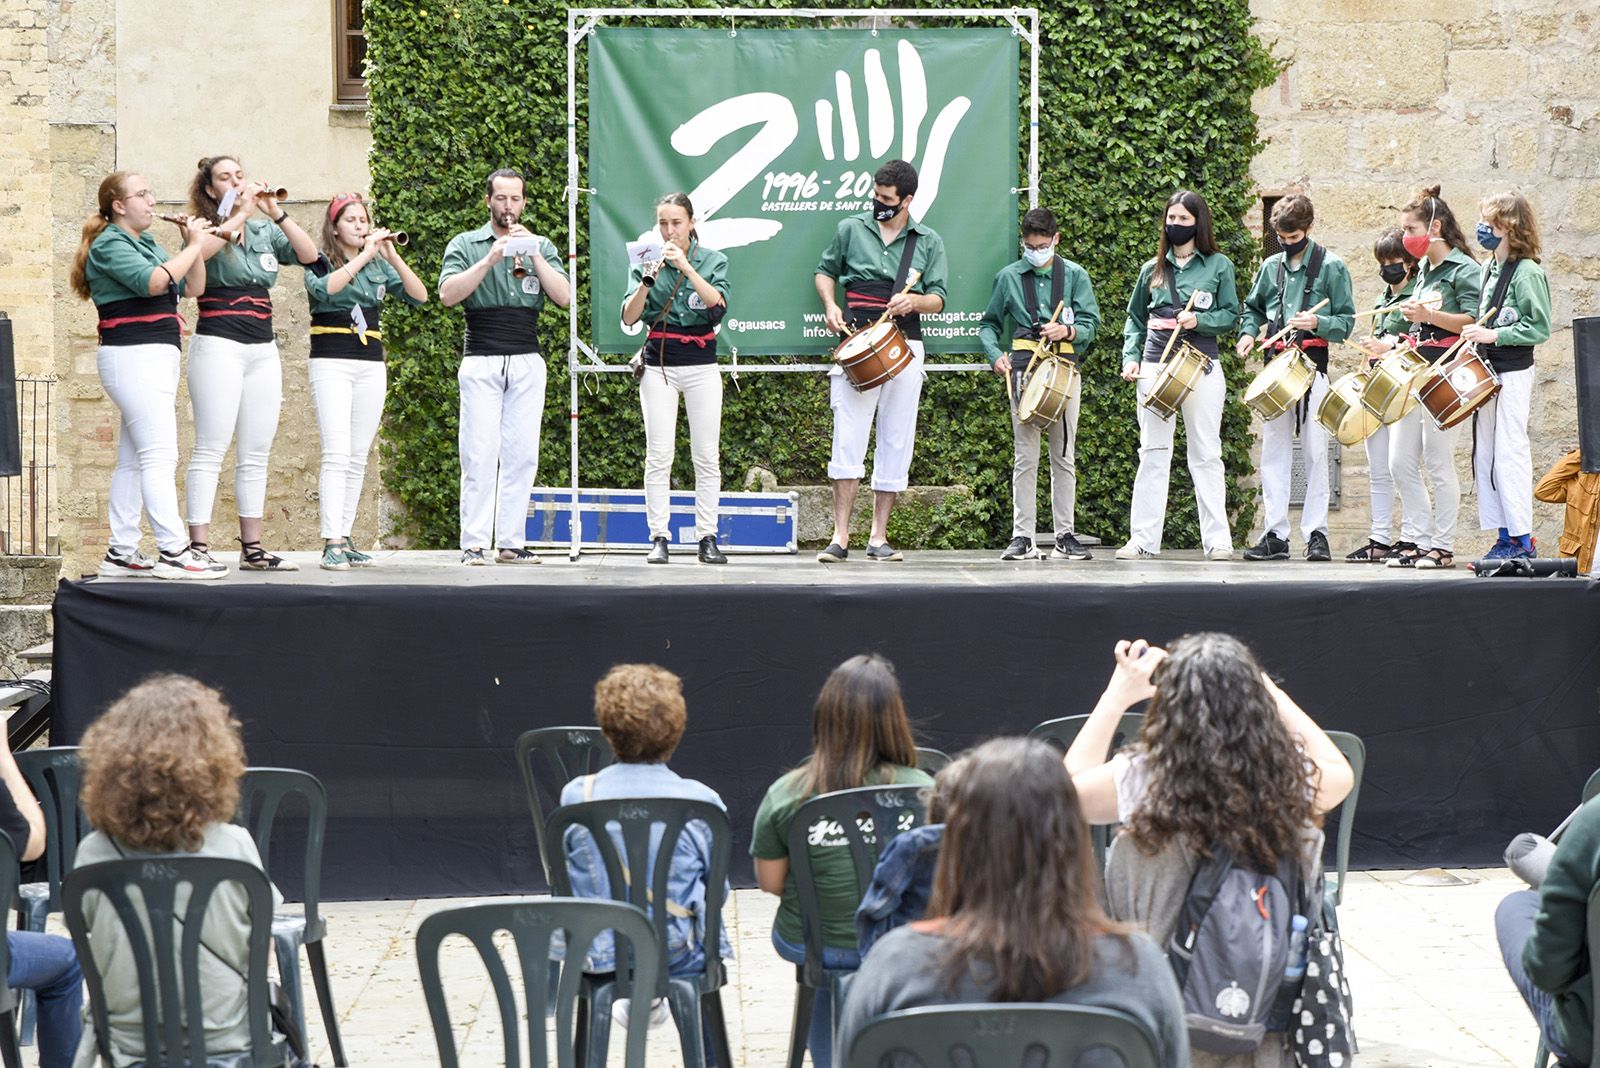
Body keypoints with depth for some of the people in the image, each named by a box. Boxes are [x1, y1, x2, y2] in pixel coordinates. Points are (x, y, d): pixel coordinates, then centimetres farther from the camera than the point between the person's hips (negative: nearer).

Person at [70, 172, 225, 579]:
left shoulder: (147, 243, 19)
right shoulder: (109, 244, -7)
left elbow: (193, 287, 19)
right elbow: (154, 282, -23)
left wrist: (194, 244, 6)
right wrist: (194, 246, -13)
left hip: (157, 357, 10)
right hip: (133, 356, -10)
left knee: (133, 459, 9)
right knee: (160, 456, -14)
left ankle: (121, 553, 11)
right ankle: (173, 553, -17)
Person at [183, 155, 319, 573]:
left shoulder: (266, 232, 14)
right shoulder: (208, 229, 1)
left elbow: (309, 255, 1)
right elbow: (201, 250, -23)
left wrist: (276, 213, -6)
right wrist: (240, 213, -16)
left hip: (263, 348, 6)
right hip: (218, 345, -6)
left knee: (256, 453, 8)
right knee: (210, 449, -9)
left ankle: (252, 548, 13)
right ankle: (199, 546, -10)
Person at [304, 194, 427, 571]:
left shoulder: (378, 266, 12)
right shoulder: (321, 262, 1)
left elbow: (419, 295, 1)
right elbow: (324, 288, -21)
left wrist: (392, 256, -9)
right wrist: (363, 256, -20)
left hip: (371, 365, 5)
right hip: (332, 362, -5)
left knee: (358, 458, 6)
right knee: (337, 454, -14)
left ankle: (345, 538, 11)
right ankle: (331, 544, -17)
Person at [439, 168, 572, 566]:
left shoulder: (541, 246, 14)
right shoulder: (466, 245, 7)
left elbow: (564, 297, 2)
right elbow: (448, 295, -8)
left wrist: (533, 254, -7)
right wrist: (491, 259, -14)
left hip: (527, 362, 3)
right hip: (481, 361, -3)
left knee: (522, 455, 0)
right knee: (479, 455, -8)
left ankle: (511, 543, 3)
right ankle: (474, 544, -7)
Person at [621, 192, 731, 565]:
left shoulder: (713, 260, 3)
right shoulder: (646, 262, 4)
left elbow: (718, 306, -13)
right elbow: (629, 317, -5)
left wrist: (686, 268, -20)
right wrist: (649, 279, -19)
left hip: (702, 366, 0)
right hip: (659, 365, 0)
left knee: (707, 457, -1)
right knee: (659, 456, -4)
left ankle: (708, 538, 4)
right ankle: (659, 538, -1)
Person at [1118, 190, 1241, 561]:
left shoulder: (1219, 266, 5)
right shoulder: (1152, 270, 13)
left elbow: (1230, 315, 3)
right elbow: (1135, 318, 18)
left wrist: (1198, 320, -14)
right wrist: (1131, 357, 5)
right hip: (1155, 366, 2)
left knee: (1206, 454, -1)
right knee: (1153, 453, 1)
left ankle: (1217, 540, 1)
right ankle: (1143, 540, 1)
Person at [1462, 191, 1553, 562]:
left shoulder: (1527, 272, -13)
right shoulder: (1490, 269, 13)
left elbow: (1539, 328, -17)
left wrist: (1494, 335, -21)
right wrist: (1476, 336, 7)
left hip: (1513, 374, -9)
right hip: (1487, 371, 9)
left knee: (1509, 455, -8)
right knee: (1484, 455, 9)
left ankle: (1522, 541, -3)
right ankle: (1504, 535, 15)